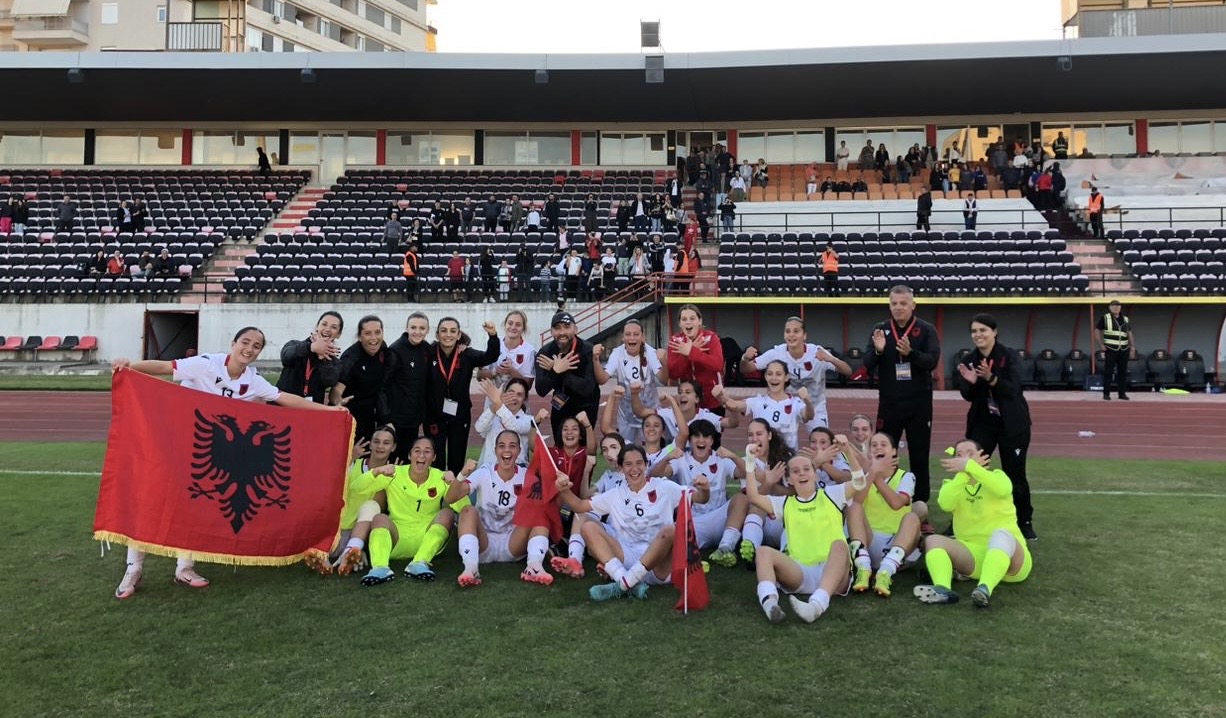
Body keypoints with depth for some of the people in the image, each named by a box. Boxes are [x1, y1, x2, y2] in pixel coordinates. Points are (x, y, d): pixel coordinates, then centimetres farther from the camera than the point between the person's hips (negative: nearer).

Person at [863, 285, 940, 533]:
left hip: (919, 405, -1)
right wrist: (878, 350, -23)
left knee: (919, 458, 6)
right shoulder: (880, 330, 4)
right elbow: (867, 365, -3)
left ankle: (921, 511, 13)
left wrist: (910, 352, -32)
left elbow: (932, 361, -14)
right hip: (889, 404, 1)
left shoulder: (926, 330, -1)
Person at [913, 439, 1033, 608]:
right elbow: (945, 504, -16)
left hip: (1008, 555, -3)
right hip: (972, 555, 3)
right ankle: (942, 589, -47)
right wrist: (964, 472, -23)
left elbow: (1003, 489, -23)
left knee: (1001, 534, -35)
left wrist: (969, 466, -30)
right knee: (933, 540, -20)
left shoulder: (997, 475, 5)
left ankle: (985, 590, -57)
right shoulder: (952, 484, 10)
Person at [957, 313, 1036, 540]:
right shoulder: (970, 359, -1)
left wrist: (991, 378, -38)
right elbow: (968, 396, 0)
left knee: (1015, 475, 5)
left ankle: (1025, 522, 23)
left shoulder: (1009, 355, -12)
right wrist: (970, 383, -21)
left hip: (1012, 424, -3)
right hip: (982, 423, 3)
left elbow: (1015, 389, -22)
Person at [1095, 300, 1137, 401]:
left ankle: (1122, 393, 12)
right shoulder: (1105, 318, -1)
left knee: (1123, 372, 6)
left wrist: (1132, 348, 9)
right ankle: (1106, 394, 1)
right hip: (1111, 350, -4)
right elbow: (1097, 332, -1)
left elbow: (1130, 334, 17)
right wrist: (1101, 345, -9)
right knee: (1108, 372, -4)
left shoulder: (1125, 319, 13)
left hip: (1124, 350, 4)